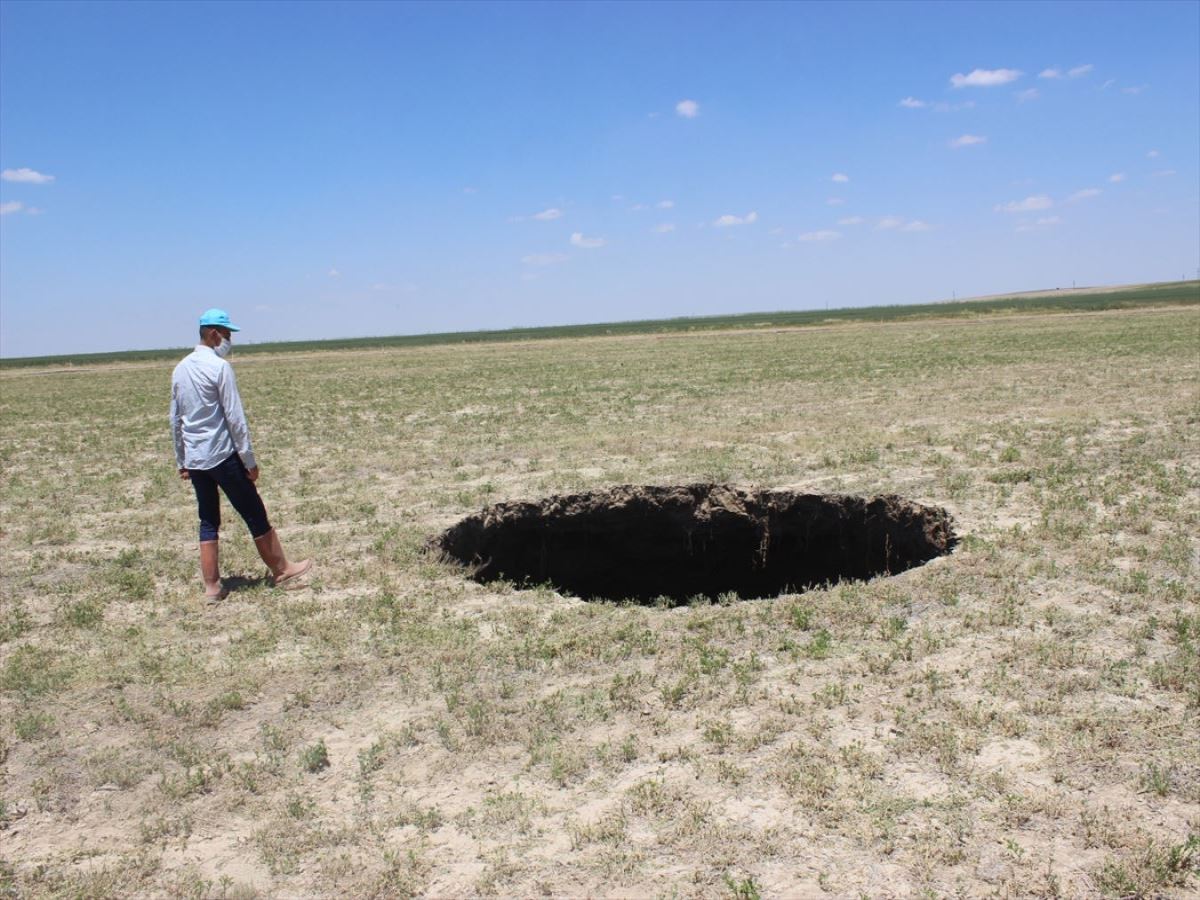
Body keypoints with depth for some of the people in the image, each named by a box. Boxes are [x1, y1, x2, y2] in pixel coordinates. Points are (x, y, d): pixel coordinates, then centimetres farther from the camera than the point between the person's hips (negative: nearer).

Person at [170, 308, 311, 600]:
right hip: (222, 456, -7)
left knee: (208, 521, 12)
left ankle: (211, 586, 12)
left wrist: (181, 461, 22)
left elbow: (176, 419, 15)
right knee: (255, 514, 4)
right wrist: (250, 460, -10)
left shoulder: (180, 369, 9)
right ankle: (281, 571, 14)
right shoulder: (219, 367, -13)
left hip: (194, 460, 7)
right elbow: (235, 418, -14)